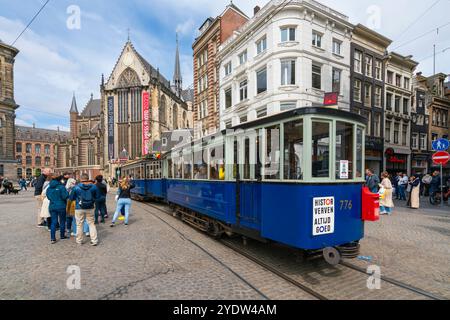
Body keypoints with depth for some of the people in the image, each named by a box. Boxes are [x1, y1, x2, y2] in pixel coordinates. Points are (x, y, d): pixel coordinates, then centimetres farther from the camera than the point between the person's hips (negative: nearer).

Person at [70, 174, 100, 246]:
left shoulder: (76, 187, -10)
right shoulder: (93, 186, -6)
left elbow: (71, 198, 1)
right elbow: (97, 197, 2)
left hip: (79, 208, -1)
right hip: (90, 208, 1)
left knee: (79, 225, 13)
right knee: (92, 224, 9)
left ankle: (79, 240, 24)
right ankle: (94, 240, 9)